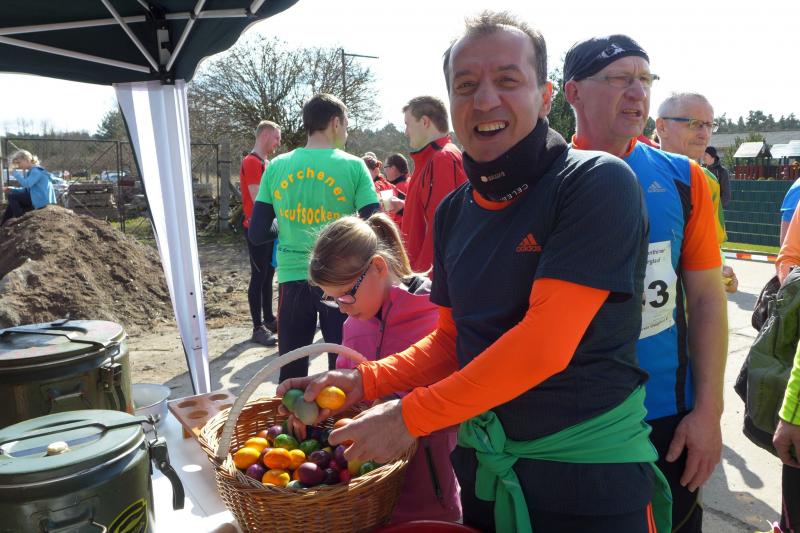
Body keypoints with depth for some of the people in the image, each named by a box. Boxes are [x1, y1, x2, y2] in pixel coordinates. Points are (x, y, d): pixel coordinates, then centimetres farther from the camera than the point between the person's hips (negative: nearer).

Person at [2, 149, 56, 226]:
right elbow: (27, 189, 19)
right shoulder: (31, 171, 17)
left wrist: (17, 174, -12)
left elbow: (27, 184, -26)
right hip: (37, 198, 10)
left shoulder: (36, 170, -14)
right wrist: (13, 189, 5)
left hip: (41, 200, -10)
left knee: (11, 196, -9)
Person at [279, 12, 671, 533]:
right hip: (483, 467, 6)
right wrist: (364, 381, -5)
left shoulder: (597, 182, -17)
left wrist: (410, 416, -18)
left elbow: (545, 344, -24)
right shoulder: (454, 212, 4)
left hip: (590, 474, -5)